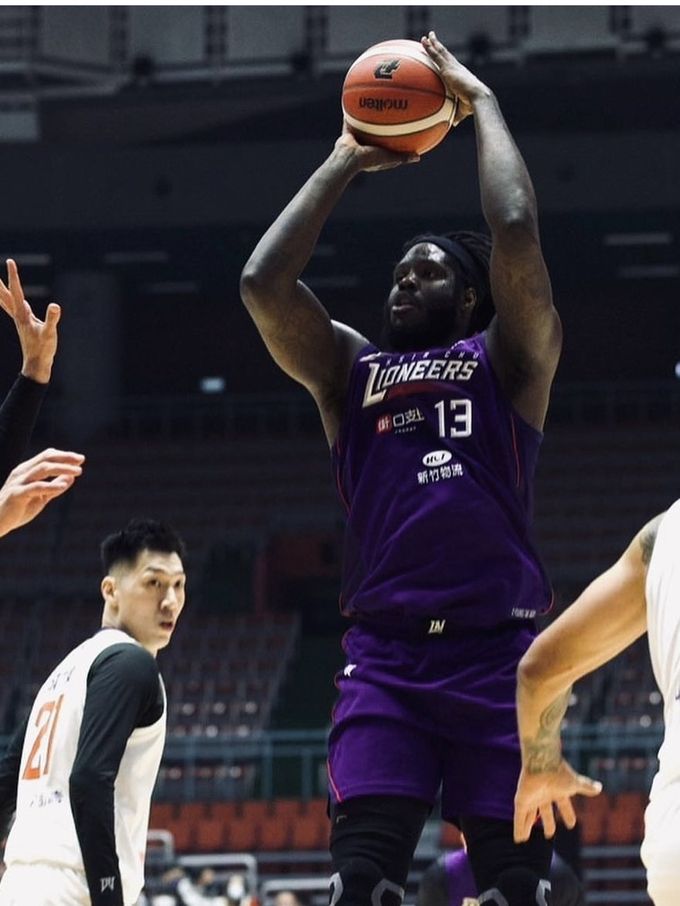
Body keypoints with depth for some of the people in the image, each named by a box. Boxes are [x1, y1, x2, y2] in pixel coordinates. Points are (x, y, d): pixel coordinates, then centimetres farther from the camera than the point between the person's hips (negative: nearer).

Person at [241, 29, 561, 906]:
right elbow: (263, 284, 6)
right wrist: (341, 166, 14)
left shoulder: (507, 360, 12)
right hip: (385, 654, 2)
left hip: (496, 652, -2)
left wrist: (481, 102, 7)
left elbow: (515, 230, -4)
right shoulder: (348, 369, 19)